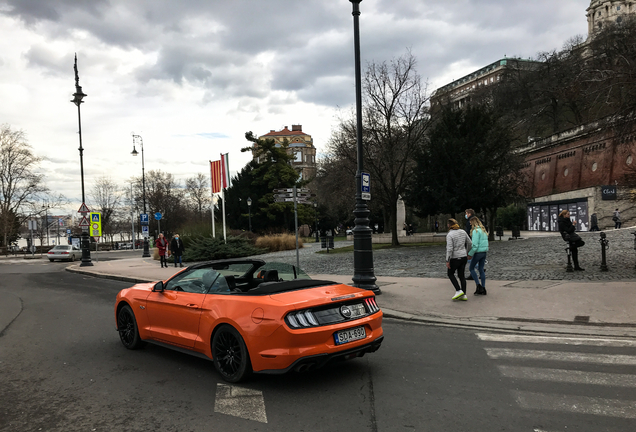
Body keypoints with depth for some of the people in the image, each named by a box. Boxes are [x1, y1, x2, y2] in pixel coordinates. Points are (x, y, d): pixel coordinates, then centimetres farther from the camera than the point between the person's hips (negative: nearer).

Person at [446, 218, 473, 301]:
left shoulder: (449, 235, -16)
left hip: (455, 258, -6)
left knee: (450, 274, 13)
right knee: (461, 276, 12)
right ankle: (464, 295, 10)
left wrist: (447, 261, -16)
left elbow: (449, 249, -21)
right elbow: (470, 243, 12)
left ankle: (458, 291, 1)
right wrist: (466, 251, 28)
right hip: (463, 257, 6)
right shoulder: (463, 232, 4)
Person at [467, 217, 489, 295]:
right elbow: (485, 242, 14)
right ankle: (483, 289, 14)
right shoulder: (483, 230, 12)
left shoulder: (475, 231, -15)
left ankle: (478, 285, 1)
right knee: (481, 269, 12)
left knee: (471, 268, 7)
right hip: (484, 252, 8)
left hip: (478, 252, -8)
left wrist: (470, 254, -14)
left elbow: (475, 245, -20)